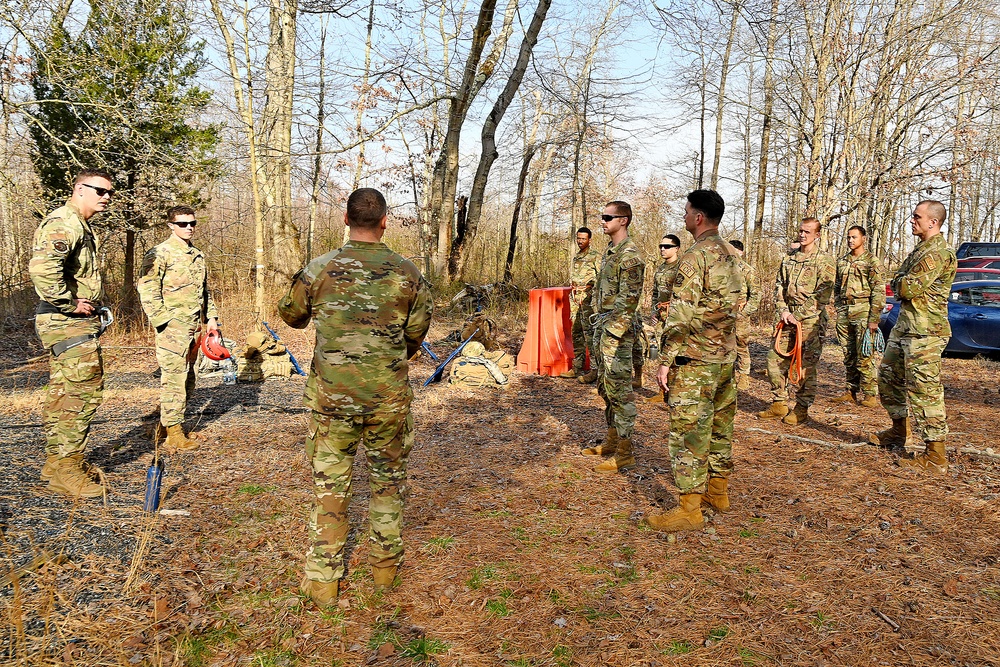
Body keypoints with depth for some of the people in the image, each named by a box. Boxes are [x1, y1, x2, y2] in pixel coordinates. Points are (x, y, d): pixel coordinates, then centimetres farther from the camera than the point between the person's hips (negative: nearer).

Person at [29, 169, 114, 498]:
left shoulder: (82, 226, 21)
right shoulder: (64, 223, -14)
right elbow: (42, 267, -31)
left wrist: (91, 304, 18)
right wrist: (70, 303, -23)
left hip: (74, 322, 11)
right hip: (68, 323, -11)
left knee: (62, 392, 15)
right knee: (85, 390, -10)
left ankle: (57, 461, 25)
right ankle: (66, 468, -3)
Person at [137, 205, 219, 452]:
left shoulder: (198, 255, 18)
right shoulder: (160, 253, -7)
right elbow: (146, 288, -13)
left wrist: (211, 316, 15)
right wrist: (163, 320, -17)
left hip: (194, 326, 8)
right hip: (173, 327, -8)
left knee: (187, 380, 13)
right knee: (174, 379, -6)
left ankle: (166, 425, 25)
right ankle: (173, 434, 1)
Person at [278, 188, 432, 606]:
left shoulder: (319, 269, -5)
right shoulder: (407, 274, -5)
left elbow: (290, 314, 11)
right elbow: (416, 335, 3)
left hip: (330, 393, 0)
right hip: (388, 395, 0)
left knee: (330, 483, 11)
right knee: (388, 477, 19)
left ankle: (322, 580, 18)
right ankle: (385, 564, 29)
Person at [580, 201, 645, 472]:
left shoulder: (630, 255, -15)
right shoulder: (610, 251, 16)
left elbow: (628, 298, -20)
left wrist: (612, 331, -21)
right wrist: (598, 322, 17)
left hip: (616, 329, -10)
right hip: (602, 327, 11)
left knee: (619, 390, -5)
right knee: (605, 387, 17)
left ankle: (624, 453, 2)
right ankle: (612, 441, 29)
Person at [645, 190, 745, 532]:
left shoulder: (696, 256, -16)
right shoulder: (733, 255, 11)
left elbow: (681, 315, -20)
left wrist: (666, 360, -16)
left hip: (695, 360, -9)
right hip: (726, 356, 9)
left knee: (688, 430, -4)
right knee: (720, 424, 18)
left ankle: (689, 509, 0)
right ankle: (718, 491, 30)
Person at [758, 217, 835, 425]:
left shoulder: (825, 261, -4)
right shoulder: (788, 259, 14)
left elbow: (822, 295, -10)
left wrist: (798, 315, -12)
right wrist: (783, 310, -4)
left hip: (811, 322, -6)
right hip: (788, 319, 6)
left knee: (806, 367, -1)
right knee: (775, 360, 6)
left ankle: (802, 409, 10)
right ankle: (778, 404, 18)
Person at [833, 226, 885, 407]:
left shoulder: (872, 261, -3)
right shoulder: (842, 261, 15)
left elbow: (879, 292, -8)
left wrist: (874, 319, -13)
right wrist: (838, 310, 14)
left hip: (863, 311, -6)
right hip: (844, 311, 6)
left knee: (865, 356, -7)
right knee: (848, 356, 10)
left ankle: (870, 394, 0)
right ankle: (852, 391, 19)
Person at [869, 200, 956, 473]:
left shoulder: (939, 253, -17)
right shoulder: (922, 248, 16)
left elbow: (909, 288, -22)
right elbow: (898, 283, 19)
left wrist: (901, 282, -2)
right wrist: (903, 284, -1)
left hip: (924, 332, -11)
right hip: (904, 327, 11)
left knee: (924, 390, -9)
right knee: (889, 377, 19)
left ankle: (935, 457, -3)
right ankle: (898, 431, 36)